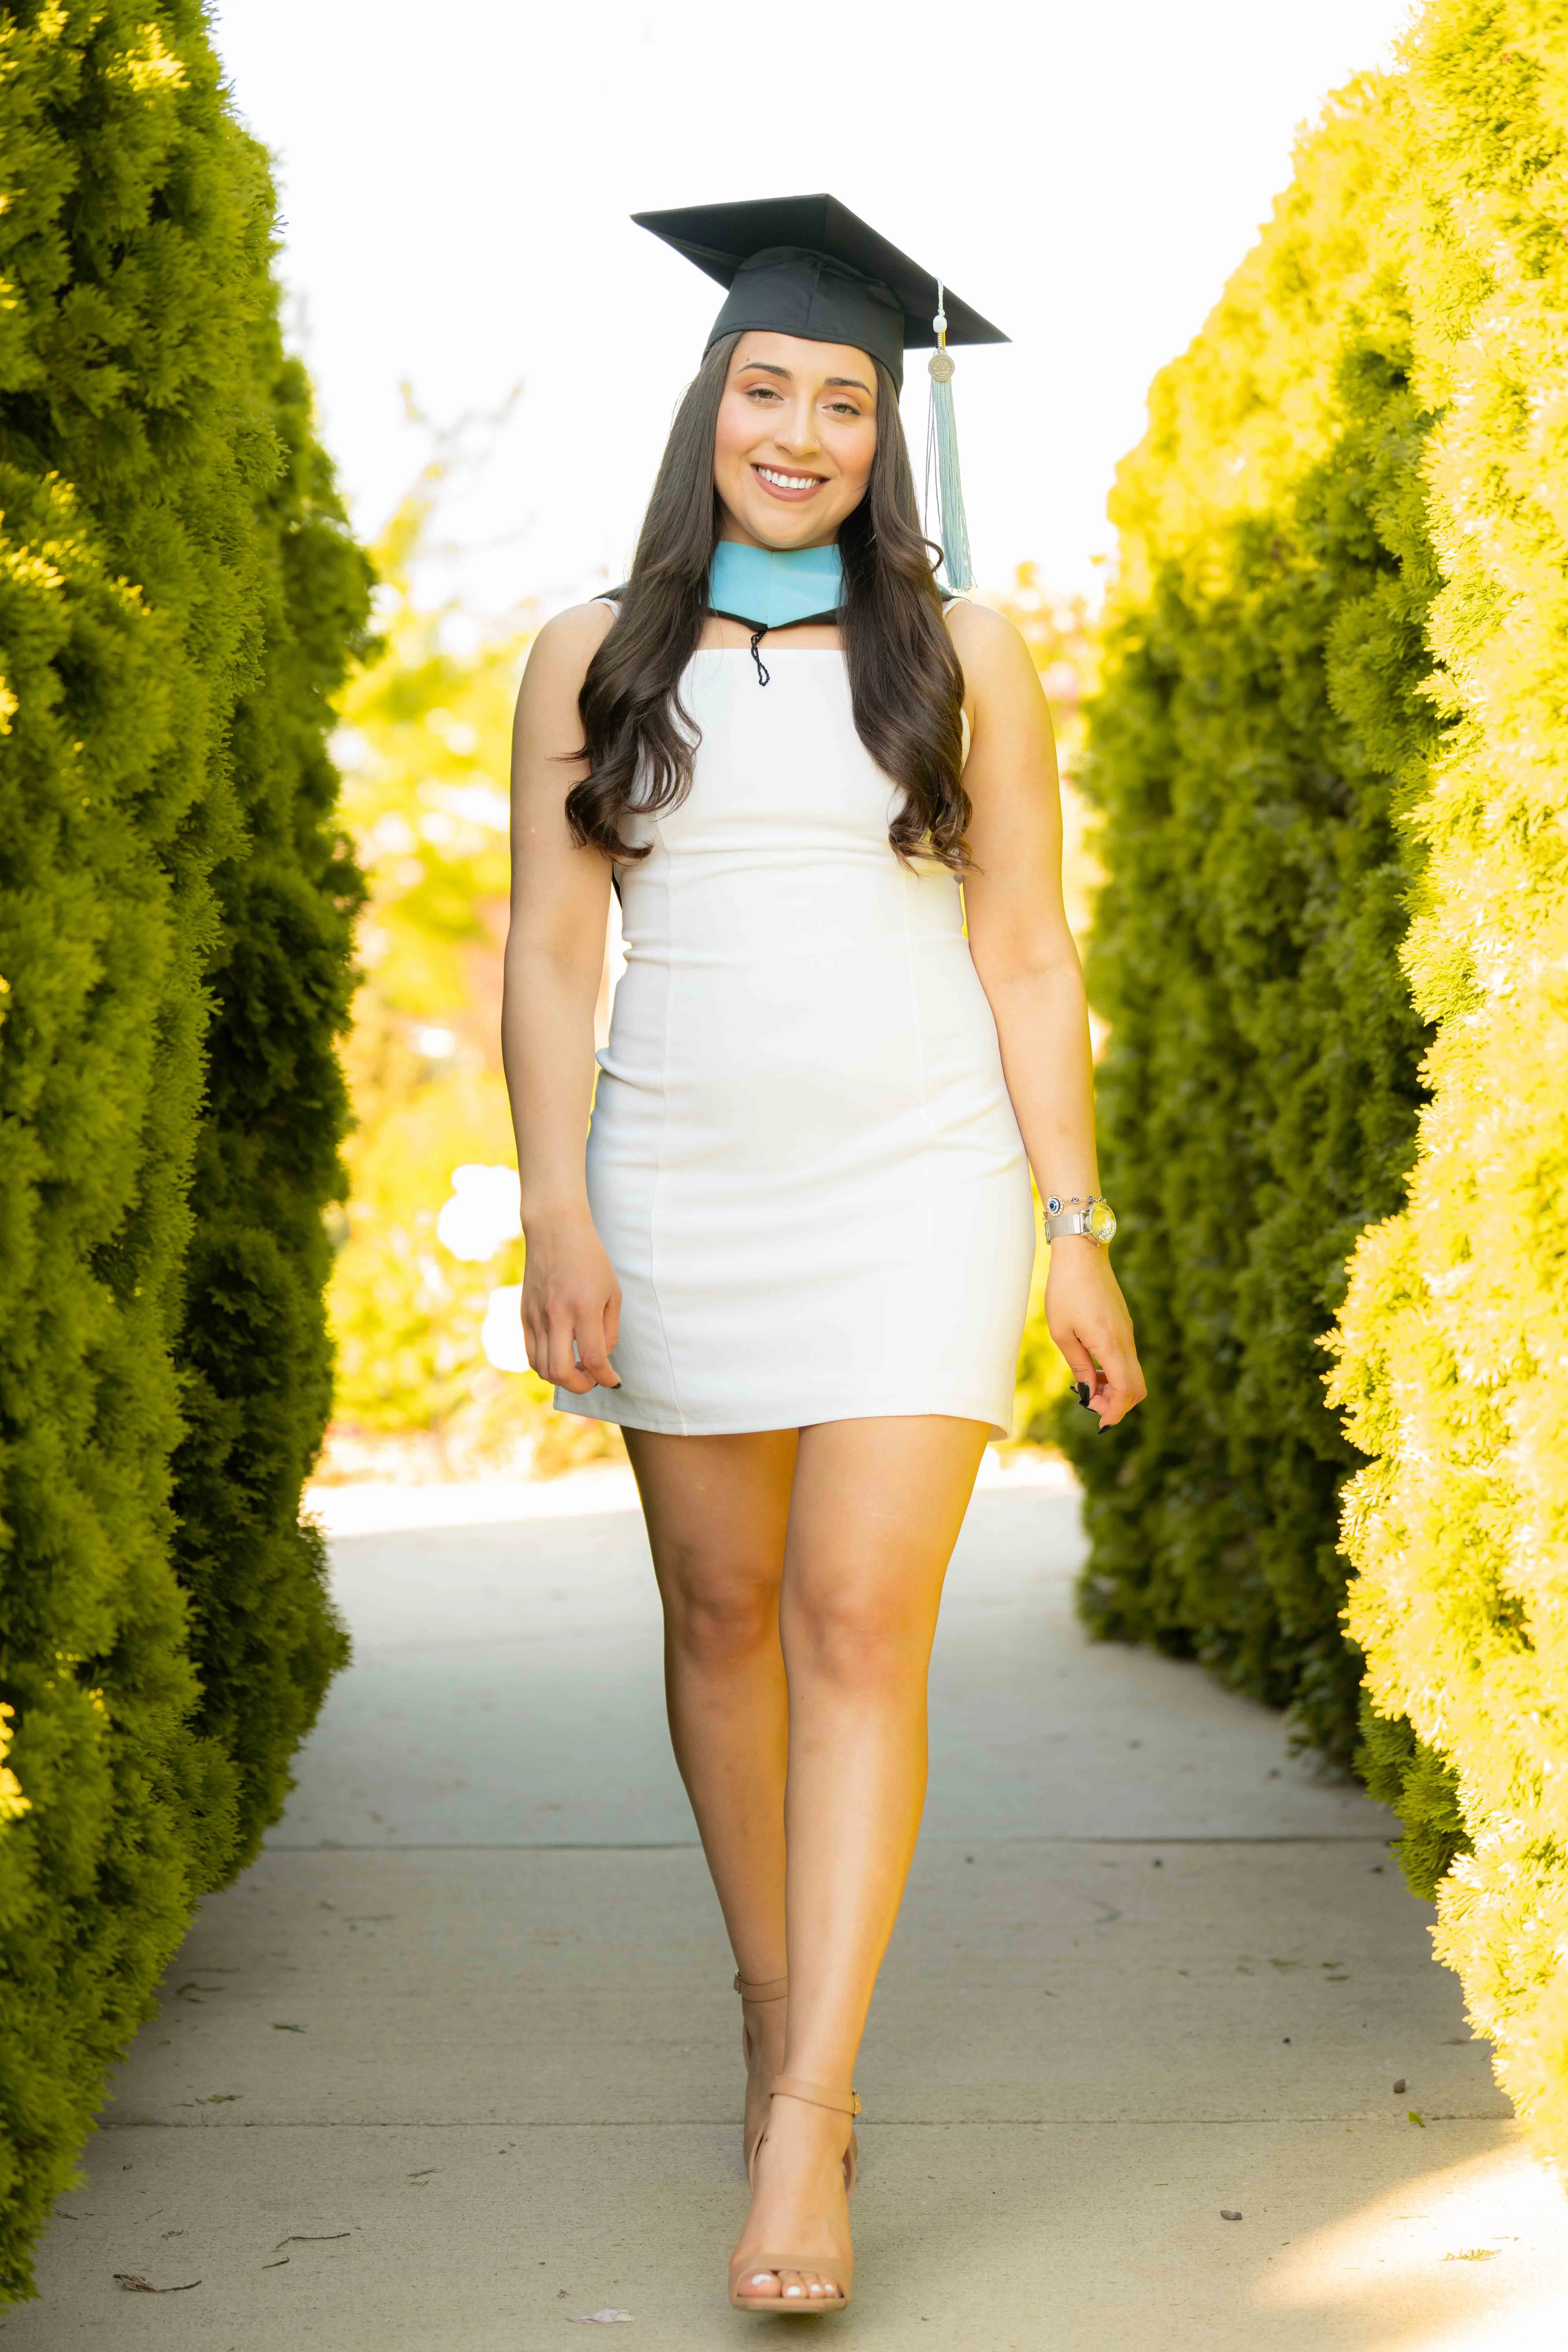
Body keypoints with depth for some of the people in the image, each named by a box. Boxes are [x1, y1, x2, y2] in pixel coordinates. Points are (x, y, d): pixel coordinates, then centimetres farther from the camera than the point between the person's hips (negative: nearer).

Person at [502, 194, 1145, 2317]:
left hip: (915, 1190, -2)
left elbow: (1029, 957, 3)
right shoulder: (593, 661, 5)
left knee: (861, 1629, -12)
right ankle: (773, 2006, 29)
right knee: (722, 1616, 10)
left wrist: (1078, 1229, -2)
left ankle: (812, 2118, -13)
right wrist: (559, 1219, -9)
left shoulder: (964, 661, 3)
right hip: (684, 1191, 2)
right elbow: (548, 952, 2)